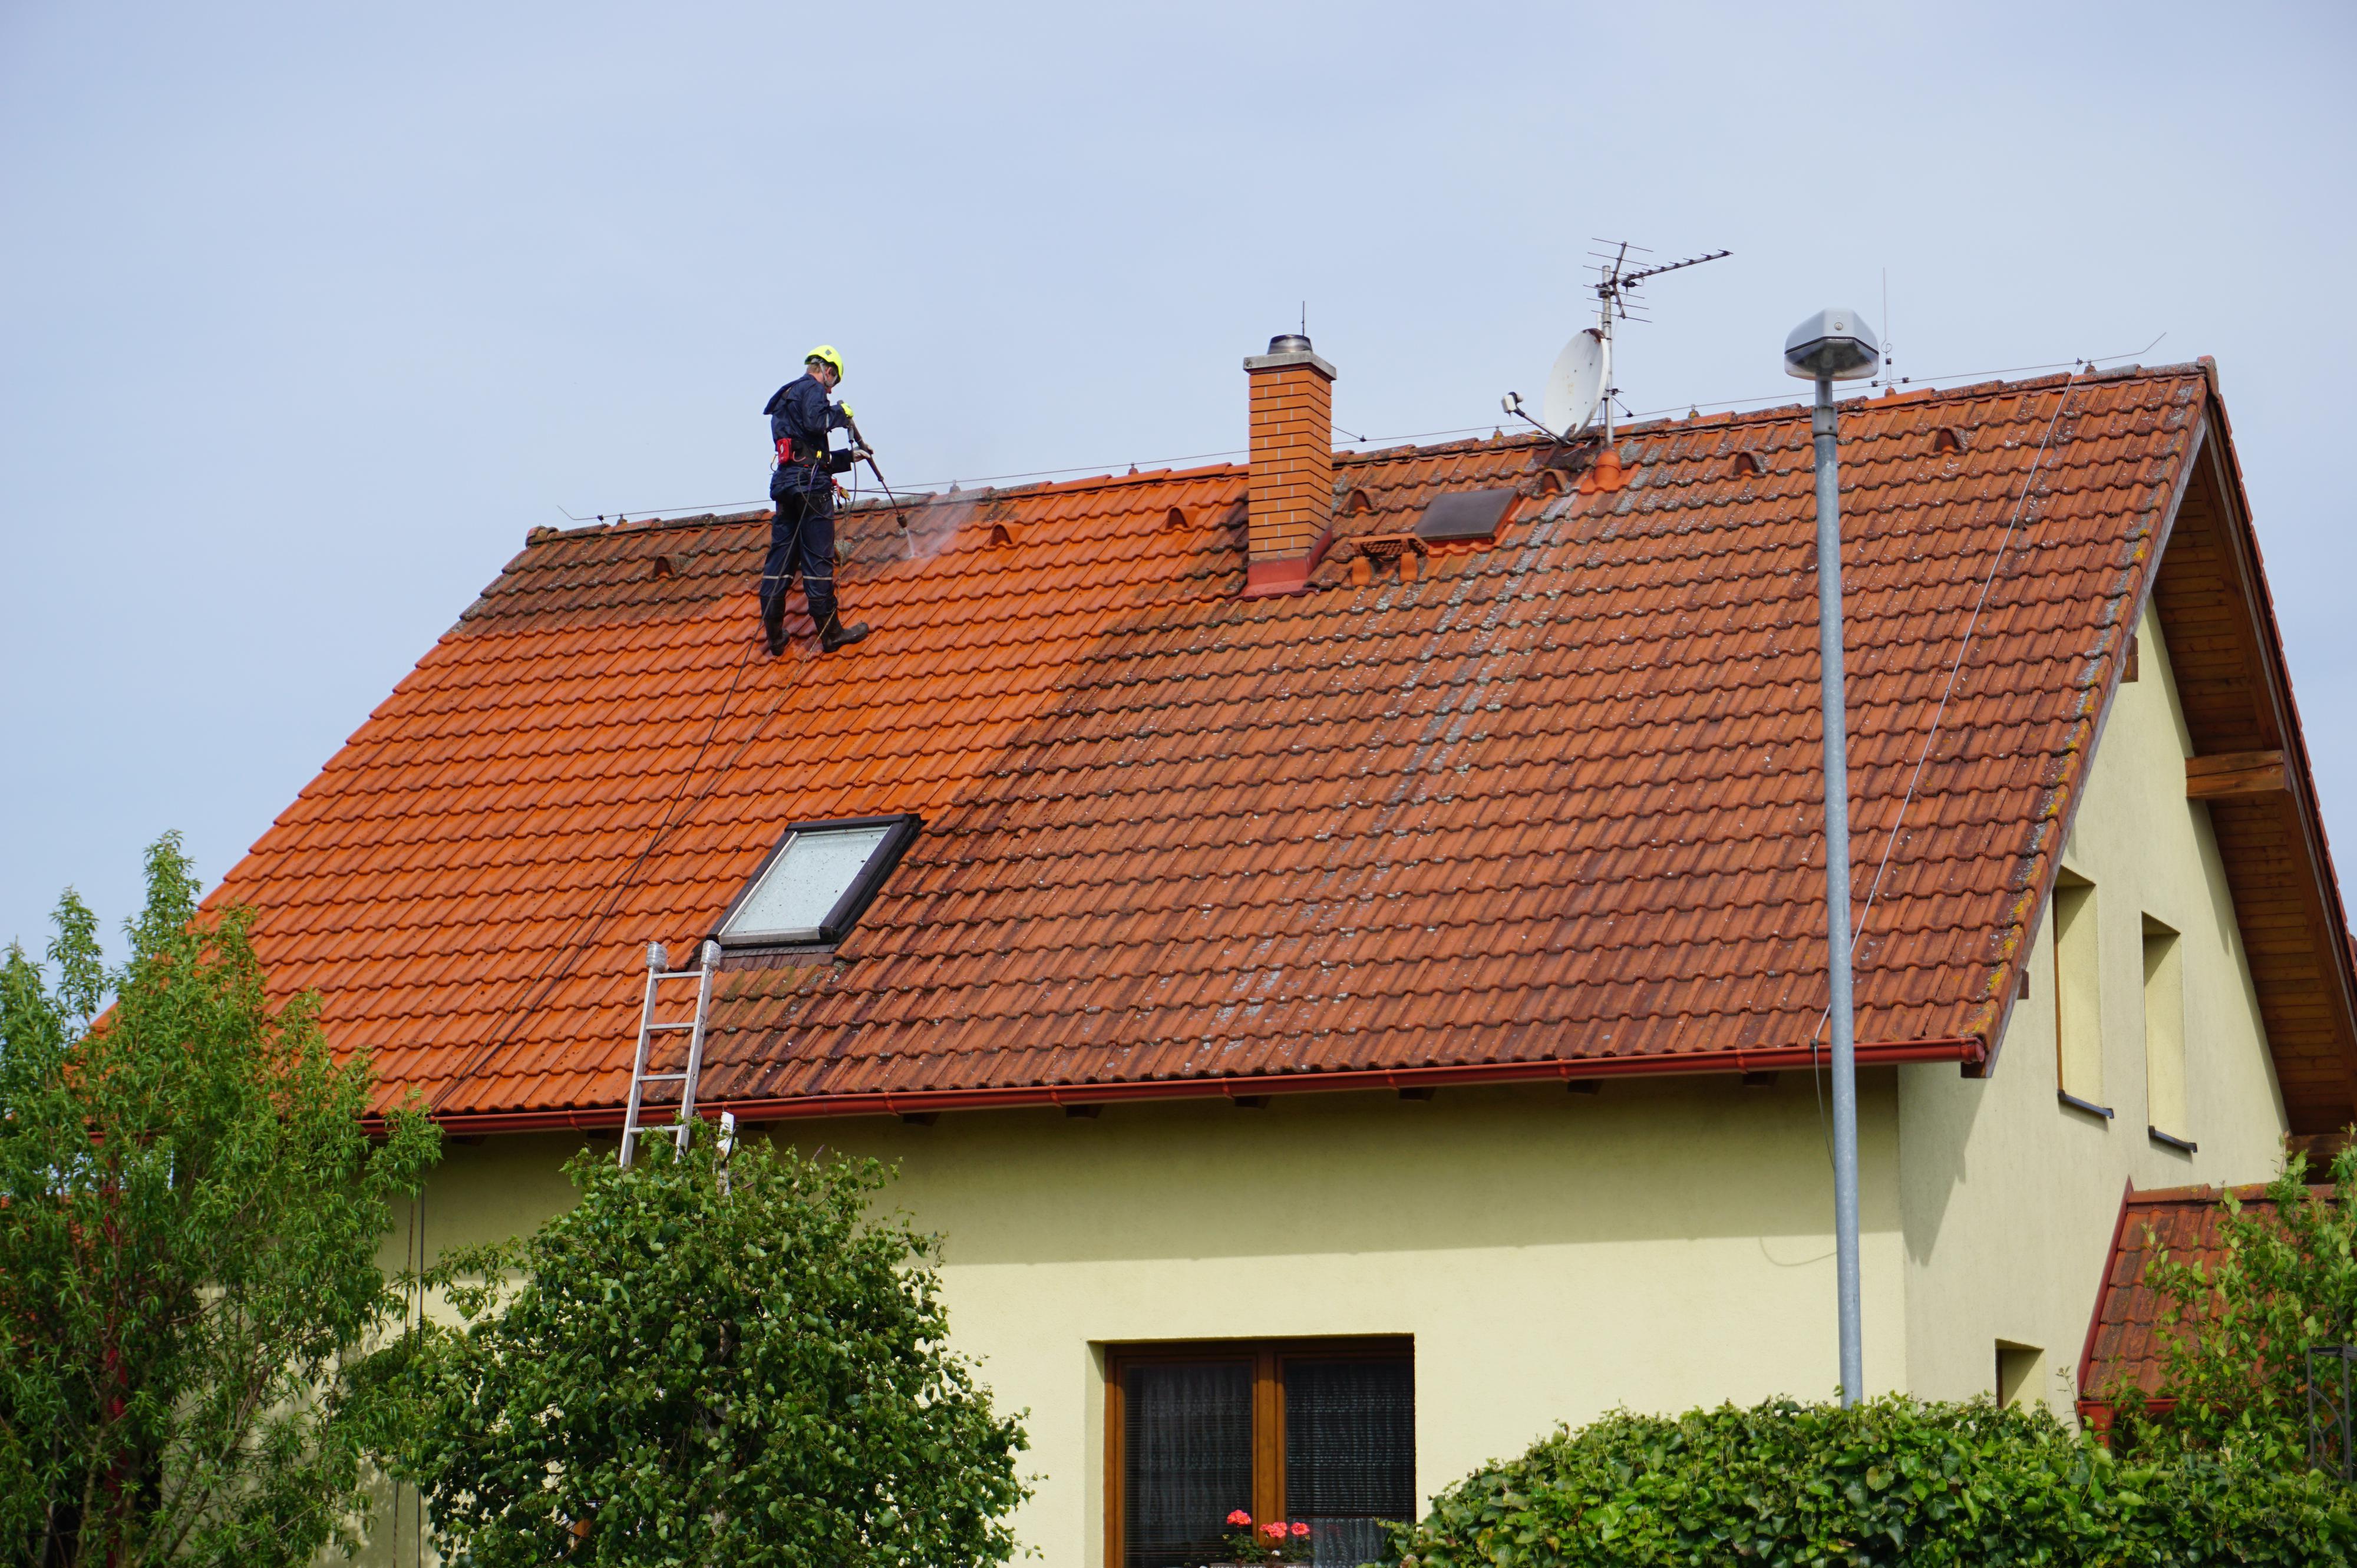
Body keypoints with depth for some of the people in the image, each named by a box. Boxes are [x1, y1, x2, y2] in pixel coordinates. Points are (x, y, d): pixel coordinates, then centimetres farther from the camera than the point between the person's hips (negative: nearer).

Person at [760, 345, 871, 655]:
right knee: (818, 558, -6)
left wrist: (849, 456, 34)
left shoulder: (786, 397, 29)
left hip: (785, 480, 9)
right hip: (810, 482, -9)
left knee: (780, 559, 6)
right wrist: (840, 415, -4)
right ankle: (831, 633, -3)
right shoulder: (812, 389, 0)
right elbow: (815, 422, -22)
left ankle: (774, 639, 6)